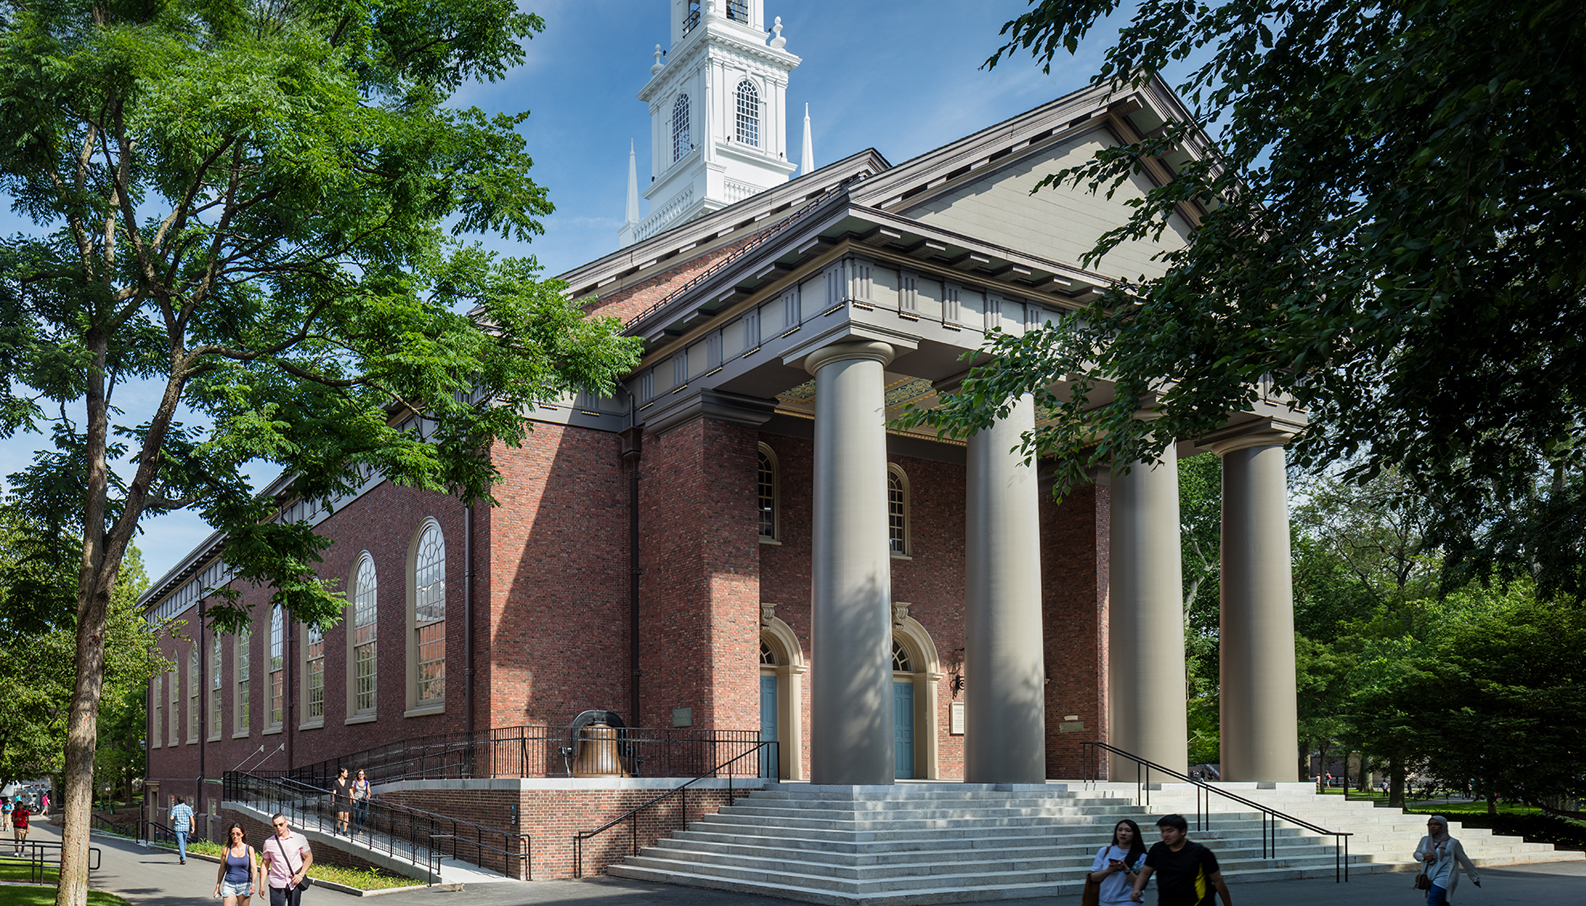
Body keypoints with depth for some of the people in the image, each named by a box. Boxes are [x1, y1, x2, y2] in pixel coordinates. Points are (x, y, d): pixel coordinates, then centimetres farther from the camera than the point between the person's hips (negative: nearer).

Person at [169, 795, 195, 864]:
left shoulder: (175, 808, -3)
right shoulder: (188, 808, 0)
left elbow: (171, 818, -10)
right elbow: (191, 818, -5)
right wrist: (193, 827, -1)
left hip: (178, 827, -2)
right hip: (186, 827, 2)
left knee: (180, 843, -6)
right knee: (184, 842, 21)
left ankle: (183, 859, -16)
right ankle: (182, 856, 35)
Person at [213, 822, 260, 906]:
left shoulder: (249, 849, -1)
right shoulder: (226, 850, 1)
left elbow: (254, 869, -6)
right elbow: (222, 869, 11)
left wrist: (253, 884, -21)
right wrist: (217, 886, 14)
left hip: (245, 886, 0)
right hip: (229, 885, 0)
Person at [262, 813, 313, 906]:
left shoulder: (300, 838, 2)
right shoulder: (268, 842, 4)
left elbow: (309, 858, 7)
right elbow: (265, 864, 10)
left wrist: (301, 875, -5)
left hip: (295, 884, 0)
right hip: (277, 886, 0)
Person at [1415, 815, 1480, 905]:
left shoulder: (1452, 843, -3)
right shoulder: (1425, 840, 9)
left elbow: (1464, 860, 3)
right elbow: (1416, 853, 17)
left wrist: (1474, 877, 9)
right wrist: (1423, 857, -6)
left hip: (1445, 877, -6)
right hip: (1430, 878, 6)